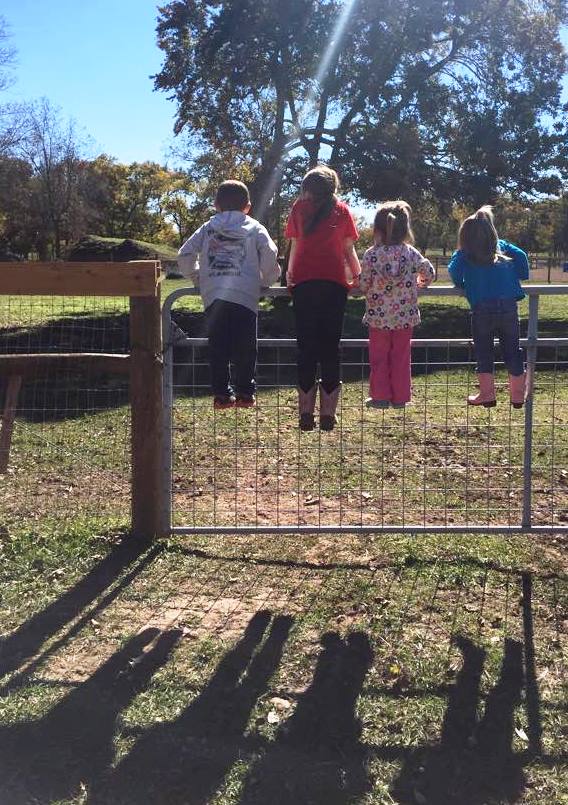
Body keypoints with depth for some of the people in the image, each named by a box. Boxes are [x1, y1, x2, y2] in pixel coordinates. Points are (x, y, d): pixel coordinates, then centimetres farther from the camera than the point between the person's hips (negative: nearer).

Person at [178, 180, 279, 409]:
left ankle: (221, 393, 6)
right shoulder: (254, 228, 12)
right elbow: (270, 254, -2)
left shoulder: (208, 228, 17)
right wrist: (266, 280, 13)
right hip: (244, 295, -2)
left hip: (213, 296, 2)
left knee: (217, 347, 6)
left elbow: (185, 255, 11)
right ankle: (245, 392, 9)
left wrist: (197, 278, 24)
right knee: (245, 347, 6)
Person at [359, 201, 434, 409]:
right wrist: (420, 283, 21)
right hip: (405, 317, 2)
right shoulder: (410, 253, -4)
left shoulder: (371, 254, -10)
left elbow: (363, 286, -9)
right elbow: (429, 271, 2)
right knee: (401, 357, 10)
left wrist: (360, 286, 13)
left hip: (378, 317, -2)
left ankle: (380, 396, 11)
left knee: (379, 358, 10)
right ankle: (400, 397, 14)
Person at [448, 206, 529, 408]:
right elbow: (521, 256, 1)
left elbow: (454, 270, -7)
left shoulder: (464, 254, 8)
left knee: (483, 351, 10)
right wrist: (521, 277, 16)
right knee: (512, 349, 11)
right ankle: (518, 395, 17)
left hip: (482, 308, -2)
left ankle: (487, 393, 10)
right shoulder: (502, 247, 14)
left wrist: (462, 285, 11)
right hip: (509, 306, 2)